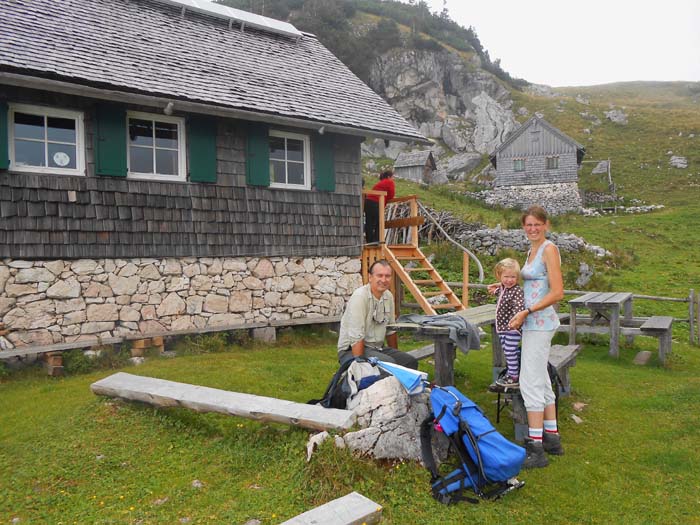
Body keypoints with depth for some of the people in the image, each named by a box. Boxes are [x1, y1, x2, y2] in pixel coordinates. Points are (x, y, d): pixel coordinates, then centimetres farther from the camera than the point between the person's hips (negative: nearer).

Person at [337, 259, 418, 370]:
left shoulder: (388, 296, 5)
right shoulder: (359, 297, -20)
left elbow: (391, 330, 16)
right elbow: (356, 337, -24)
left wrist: (397, 355, 16)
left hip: (377, 348, 8)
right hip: (352, 350, -8)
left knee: (411, 362, -6)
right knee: (389, 363, -29)